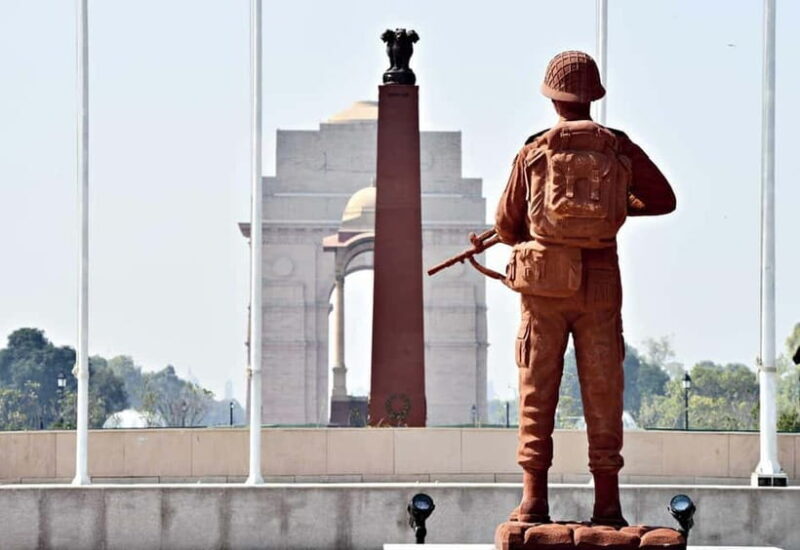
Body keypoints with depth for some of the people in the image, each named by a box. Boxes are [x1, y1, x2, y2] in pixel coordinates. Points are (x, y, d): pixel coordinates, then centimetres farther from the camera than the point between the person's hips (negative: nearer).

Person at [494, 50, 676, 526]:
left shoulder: (534, 152, 0)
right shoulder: (620, 148, 3)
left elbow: (506, 226, 6)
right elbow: (664, 200, 15)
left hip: (545, 280, -1)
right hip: (601, 282, 1)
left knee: (538, 392, 4)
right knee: (603, 393, 5)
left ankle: (534, 500, -1)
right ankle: (607, 504, 4)